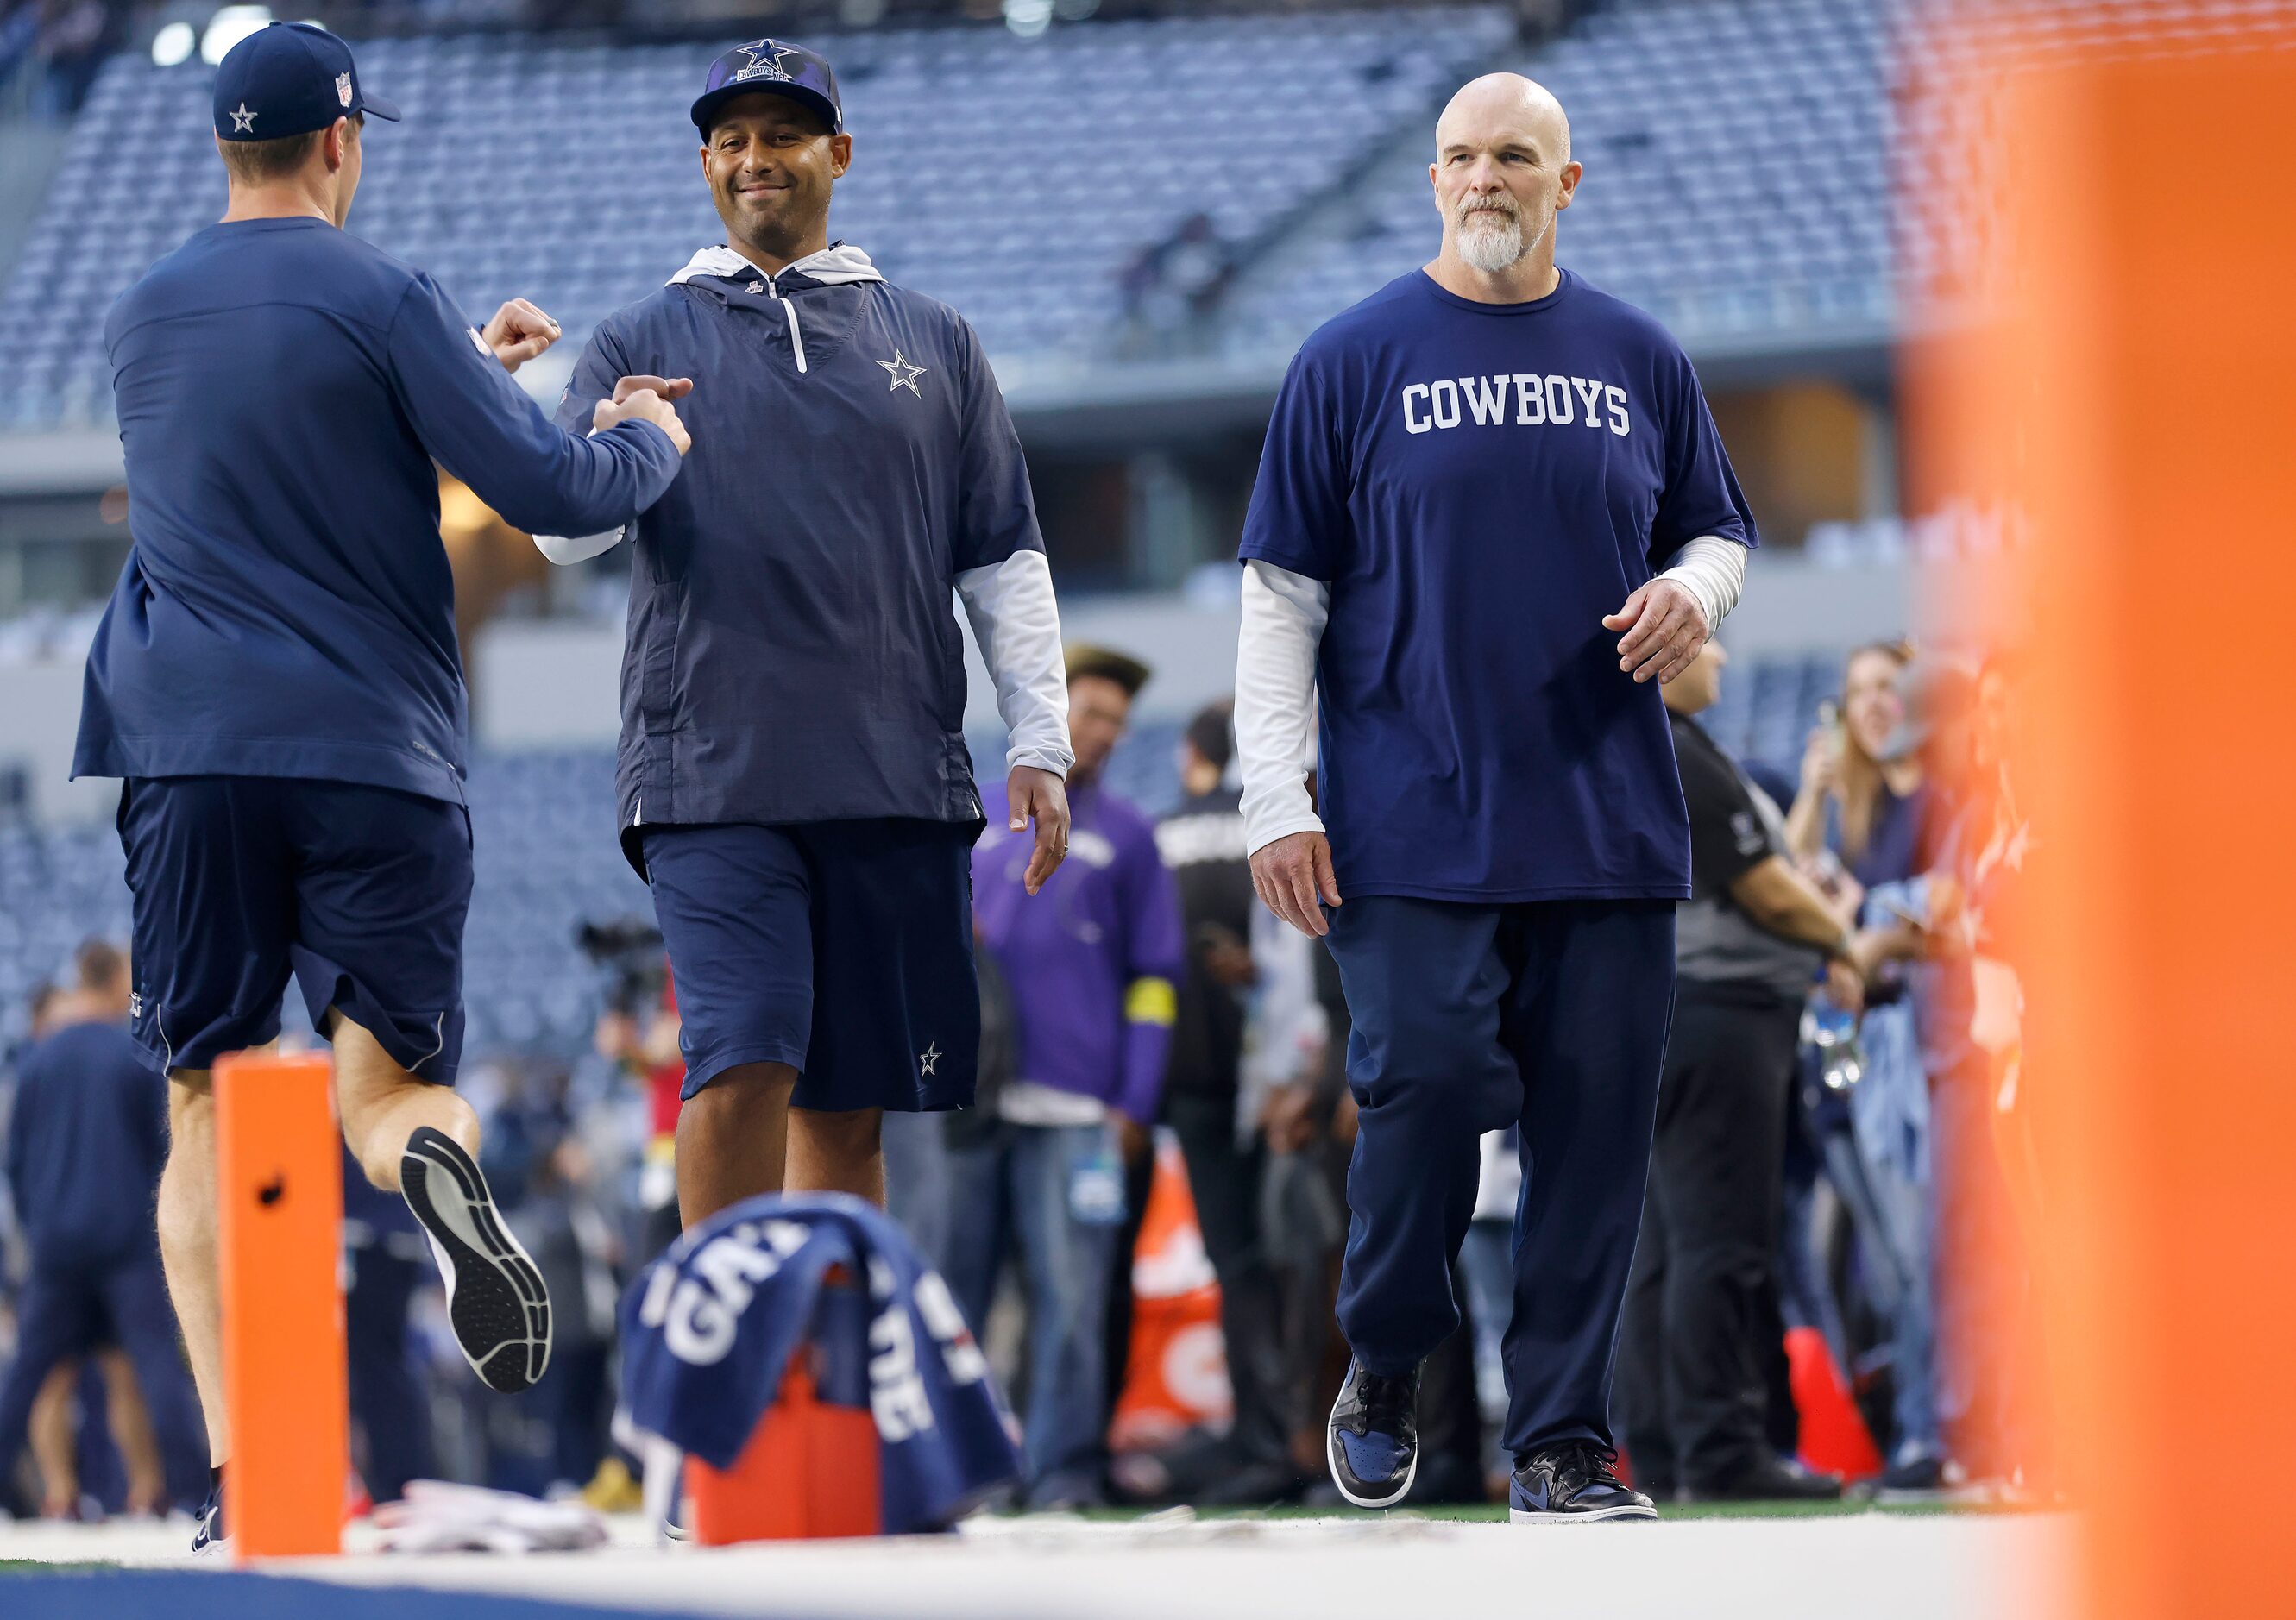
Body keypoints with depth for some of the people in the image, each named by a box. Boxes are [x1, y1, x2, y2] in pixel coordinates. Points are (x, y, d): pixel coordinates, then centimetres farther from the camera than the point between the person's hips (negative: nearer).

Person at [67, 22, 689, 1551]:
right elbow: (550, 488, -7)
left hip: (191, 753, 3)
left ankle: (238, 1464, -9)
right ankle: (434, 1166, -36)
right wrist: (650, 438, 14)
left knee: (207, 1109, 5)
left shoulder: (144, 318, 13)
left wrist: (458, 360, 38)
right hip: (378, 754, -3)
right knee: (396, 1078, 2)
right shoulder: (386, 302, -4)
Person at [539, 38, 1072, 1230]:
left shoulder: (933, 345, 16)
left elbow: (1004, 562, 16)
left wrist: (1039, 746, 6)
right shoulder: (644, 344, 11)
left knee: (846, 1109, 4)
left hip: (897, 777, 2)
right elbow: (560, 534, 1)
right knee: (740, 1072, -17)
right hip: (711, 778, -2)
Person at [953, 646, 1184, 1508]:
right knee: (945, 1291, -1)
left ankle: (1064, 1471, -2)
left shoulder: (1126, 836, 12)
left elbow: (1153, 977, 9)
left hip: (1073, 1112, -2)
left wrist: (1134, 1104, 0)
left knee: (1070, 1299, -6)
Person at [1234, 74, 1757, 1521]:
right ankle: (1384, 1368, 13)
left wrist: (1692, 592, -3)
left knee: (1594, 1127, 1)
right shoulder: (1357, 359, 4)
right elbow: (1282, 591, 3)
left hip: (1609, 824, 3)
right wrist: (1278, 801, -5)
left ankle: (1563, 1441, 8)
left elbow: (1717, 532, 22)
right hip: (1412, 824, -3)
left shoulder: (1638, 358, 12)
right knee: (1427, 1088, -11)